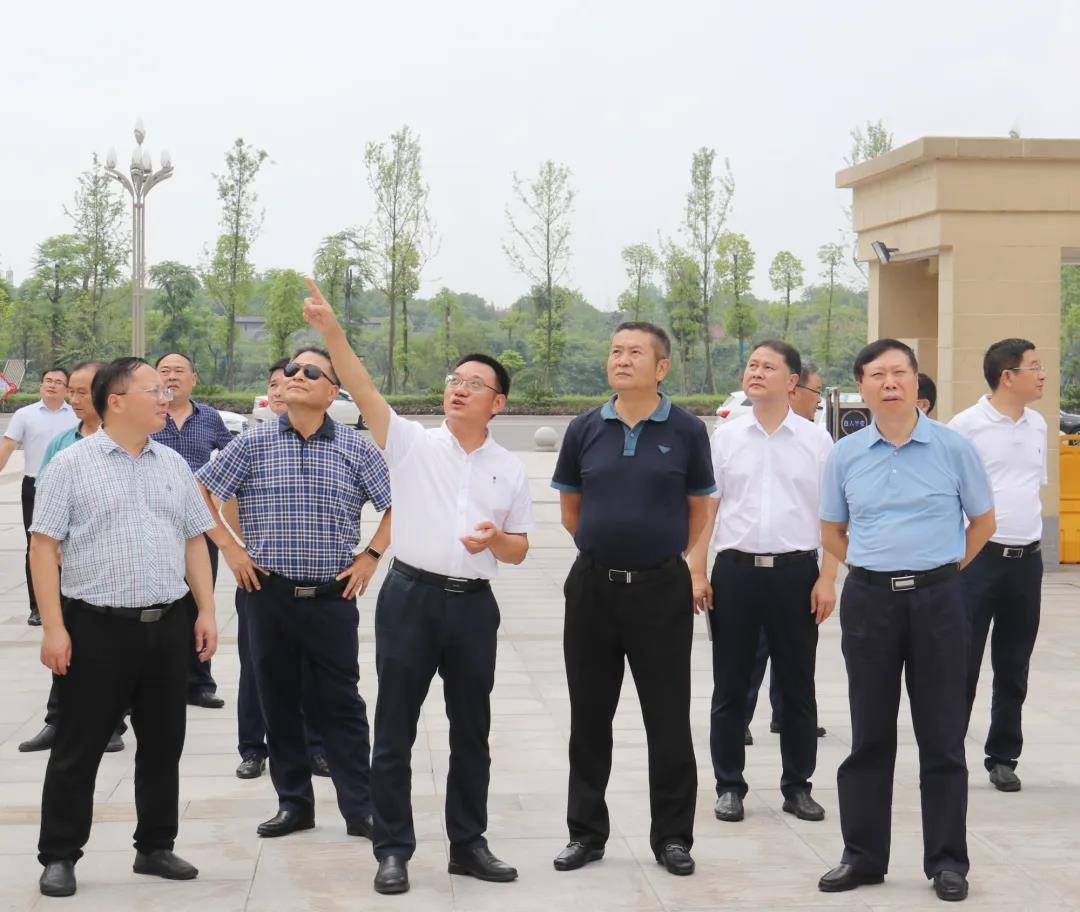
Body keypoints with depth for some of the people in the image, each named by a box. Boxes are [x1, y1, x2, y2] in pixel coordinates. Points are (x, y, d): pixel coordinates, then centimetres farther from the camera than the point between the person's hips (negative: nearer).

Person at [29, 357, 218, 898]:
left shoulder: (173, 465, 11)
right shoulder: (72, 464, -4)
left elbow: (194, 542, 15)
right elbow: (44, 546, -7)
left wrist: (206, 611, 6)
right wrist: (53, 627, -13)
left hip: (168, 626, 5)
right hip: (97, 627, -5)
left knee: (162, 744, 11)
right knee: (79, 747, 3)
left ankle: (155, 847, 24)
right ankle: (59, 856, 14)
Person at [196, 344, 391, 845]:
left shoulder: (356, 446, 1)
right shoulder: (253, 443, 1)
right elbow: (199, 492, 7)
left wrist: (371, 556, 0)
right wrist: (229, 547, 2)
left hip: (332, 597, -1)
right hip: (269, 593, 1)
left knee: (341, 704, 3)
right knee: (279, 703, 8)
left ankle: (360, 808, 10)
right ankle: (294, 802, 20)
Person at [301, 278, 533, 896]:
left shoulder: (510, 469, 7)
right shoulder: (412, 443, 0)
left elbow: (519, 550, 13)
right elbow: (364, 390, -15)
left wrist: (495, 540, -11)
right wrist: (332, 331, -28)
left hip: (474, 606, 3)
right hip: (411, 597, -2)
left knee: (472, 733, 11)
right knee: (395, 732, 2)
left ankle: (468, 844, 25)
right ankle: (393, 850, 12)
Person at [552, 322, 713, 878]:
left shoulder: (686, 431, -3)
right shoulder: (584, 430, 2)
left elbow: (699, 510, 7)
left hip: (662, 588, -2)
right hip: (592, 586, 2)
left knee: (668, 719, 4)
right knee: (589, 718, 9)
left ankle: (673, 836, 15)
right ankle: (586, 832, 21)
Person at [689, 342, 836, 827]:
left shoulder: (816, 440, 2)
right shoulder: (725, 437, 5)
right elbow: (706, 508, 7)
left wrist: (827, 578, -4)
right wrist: (697, 572, 0)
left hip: (796, 572, -1)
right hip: (736, 569, 1)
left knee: (797, 686, 7)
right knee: (730, 686, 6)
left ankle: (798, 786, 19)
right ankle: (729, 785, 17)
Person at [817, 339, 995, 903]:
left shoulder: (953, 448, -2)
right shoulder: (845, 455, 3)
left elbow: (982, 522, 9)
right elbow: (832, 533, 15)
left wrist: (941, 566, 6)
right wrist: (880, 566, 8)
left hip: (937, 598, -2)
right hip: (868, 599, 2)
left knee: (942, 735, 4)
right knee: (869, 735, 9)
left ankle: (947, 860, 14)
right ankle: (863, 855, 18)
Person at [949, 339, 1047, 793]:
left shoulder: (1038, 425, 8)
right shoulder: (967, 425, -10)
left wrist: (1029, 534, 13)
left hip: (1027, 559, 6)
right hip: (979, 556, -5)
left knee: (1013, 669, 12)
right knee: (962, 665, 1)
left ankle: (1003, 757, 22)